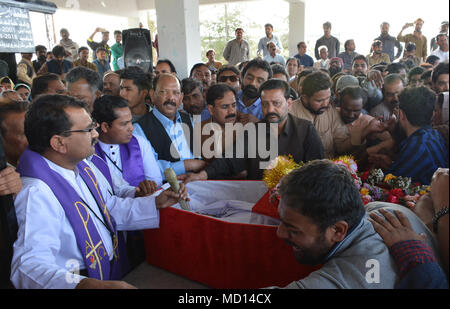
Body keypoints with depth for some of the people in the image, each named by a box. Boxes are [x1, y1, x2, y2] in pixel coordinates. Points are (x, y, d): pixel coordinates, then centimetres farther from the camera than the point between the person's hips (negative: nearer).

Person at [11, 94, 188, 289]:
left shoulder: (83, 166, 4)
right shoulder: (37, 193, -23)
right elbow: (30, 266, -32)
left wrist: (156, 203, 4)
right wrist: (85, 284, -48)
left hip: (114, 268, 8)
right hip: (87, 279, -8)